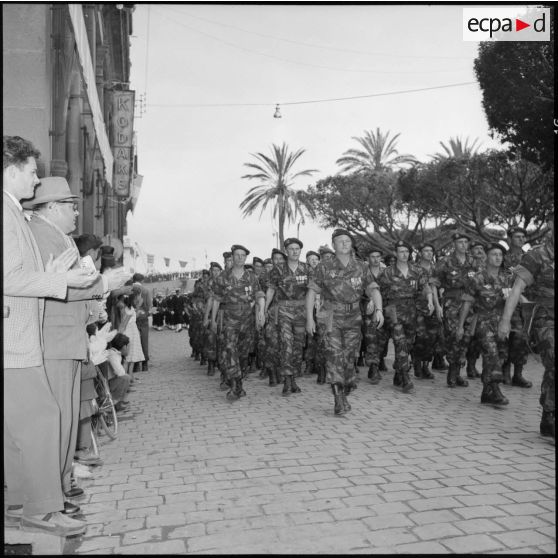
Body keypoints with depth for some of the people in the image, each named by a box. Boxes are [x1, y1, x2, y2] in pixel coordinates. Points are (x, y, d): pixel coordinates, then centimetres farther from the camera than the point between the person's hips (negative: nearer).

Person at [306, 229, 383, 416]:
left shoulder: (361, 267, 4)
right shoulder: (324, 267, -2)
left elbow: (373, 290, -3)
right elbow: (311, 292, 0)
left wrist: (379, 310, -21)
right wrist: (309, 318, -7)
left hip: (353, 319, 3)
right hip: (331, 318, -2)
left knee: (348, 358, 8)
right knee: (334, 356, -14)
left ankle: (344, 396, 28)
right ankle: (339, 401, -13)